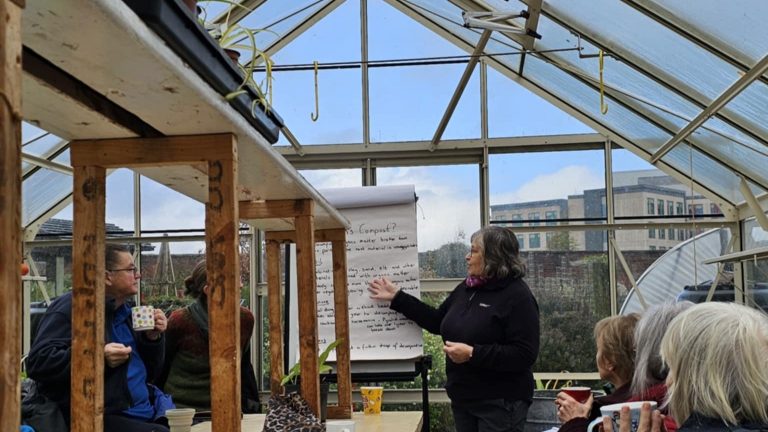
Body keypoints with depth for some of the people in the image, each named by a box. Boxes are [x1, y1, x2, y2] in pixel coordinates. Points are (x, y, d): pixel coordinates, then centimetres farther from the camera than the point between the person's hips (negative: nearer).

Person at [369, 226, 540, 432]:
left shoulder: (517, 296, -16)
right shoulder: (466, 289, 8)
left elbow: (525, 355, -22)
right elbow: (437, 322, 19)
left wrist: (473, 354, -25)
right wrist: (397, 297, 17)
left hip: (500, 403, -8)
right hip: (463, 400, 8)